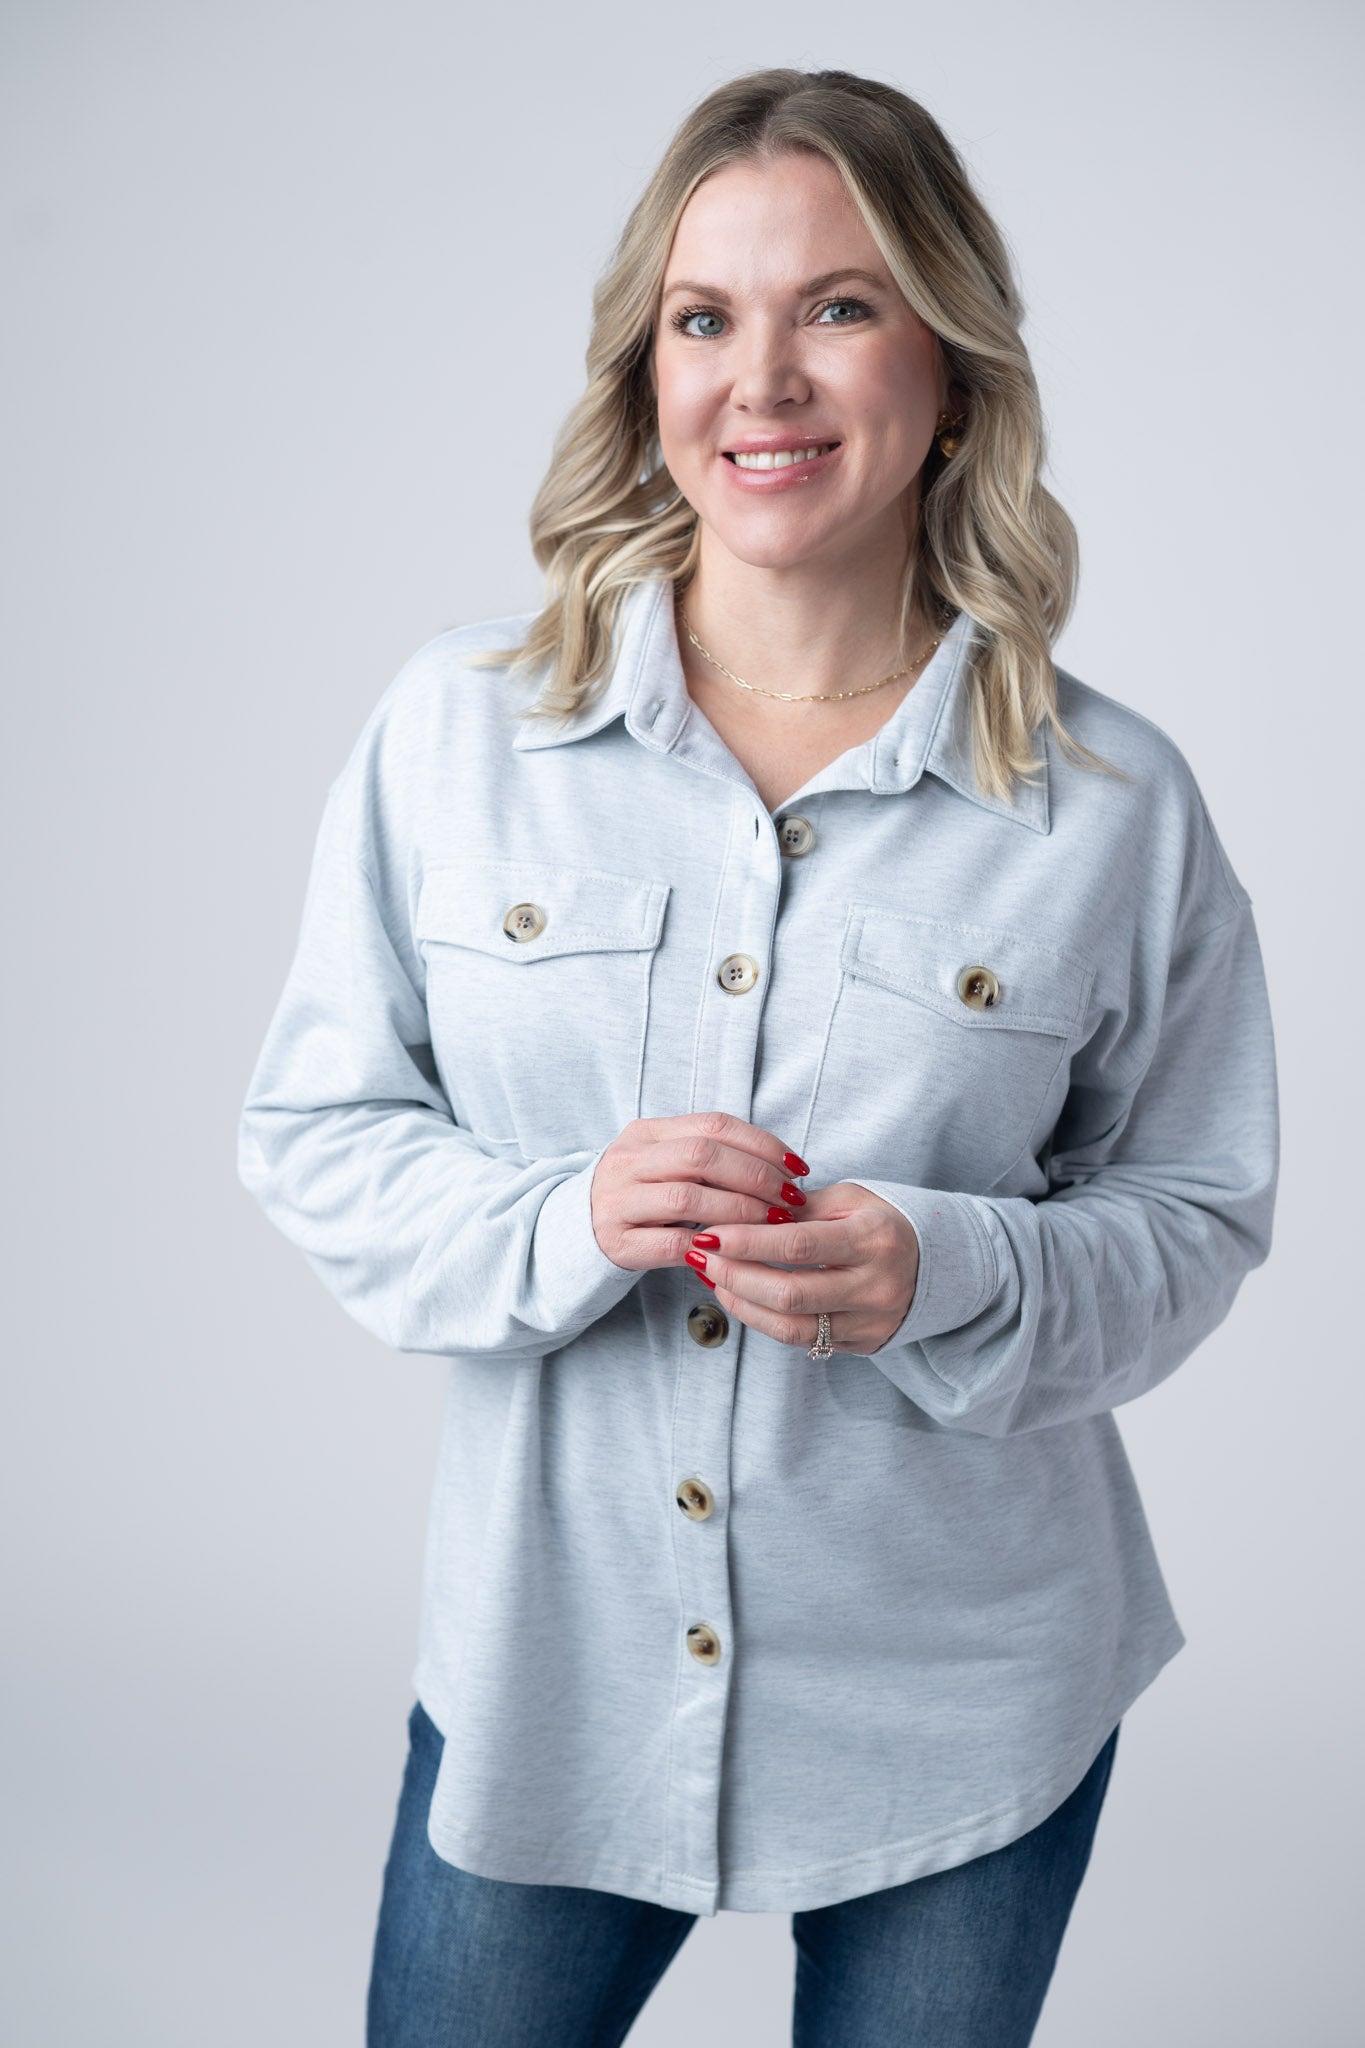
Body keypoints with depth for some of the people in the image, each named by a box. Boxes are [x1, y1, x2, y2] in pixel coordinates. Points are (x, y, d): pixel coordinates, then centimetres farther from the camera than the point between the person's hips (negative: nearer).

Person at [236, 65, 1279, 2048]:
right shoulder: (456, 728, -7)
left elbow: (1195, 1214, 0)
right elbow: (313, 1134, -1)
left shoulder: (1118, 805, -9)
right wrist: (559, 1219, -21)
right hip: (541, 1671, 1)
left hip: (961, 1708, 0)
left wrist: (944, 1279, -20)